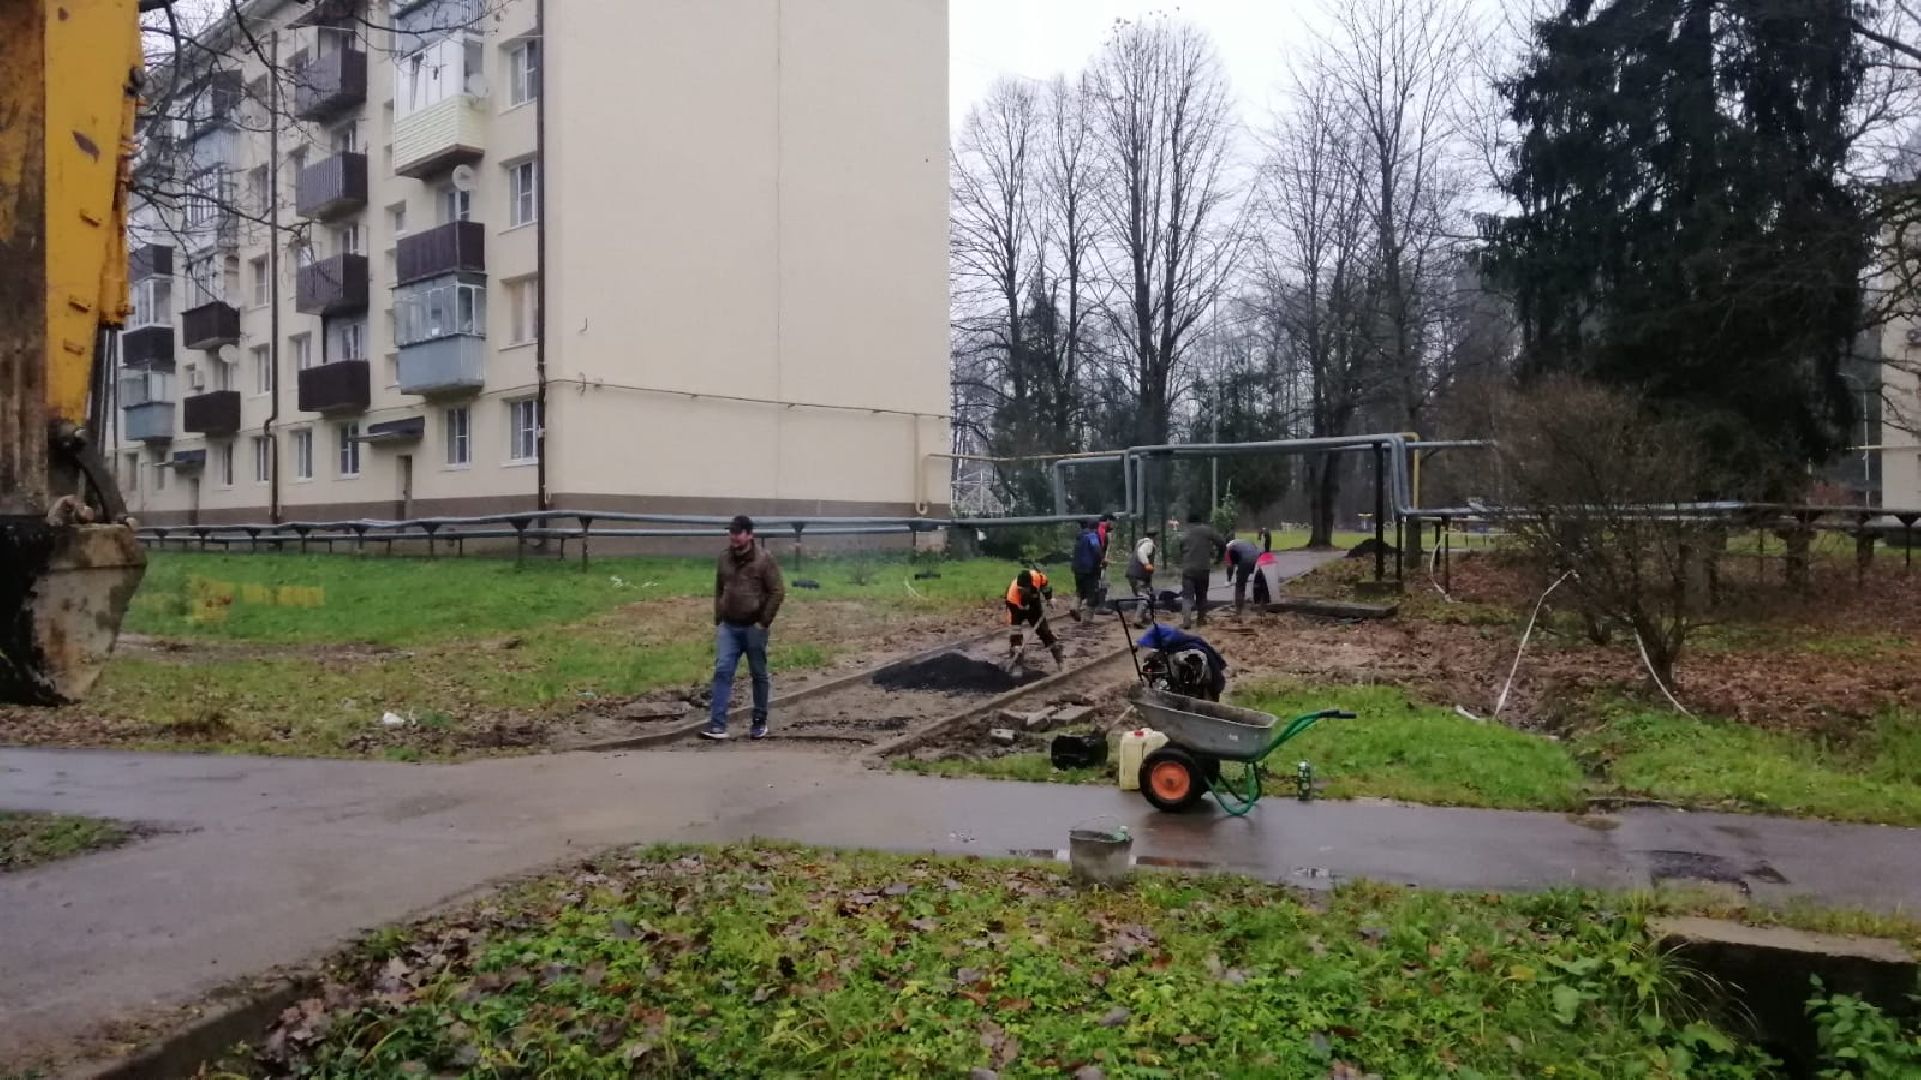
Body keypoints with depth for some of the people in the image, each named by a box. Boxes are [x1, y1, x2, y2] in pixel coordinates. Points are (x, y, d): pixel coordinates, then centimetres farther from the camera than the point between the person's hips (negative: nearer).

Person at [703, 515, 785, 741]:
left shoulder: (764, 559, -10)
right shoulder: (725, 558, 6)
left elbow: (778, 592, -10)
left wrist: (764, 622, -12)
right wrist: (718, 620, 11)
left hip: (753, 628, -4)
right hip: (728, 627, 4)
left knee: (759, 675, 6)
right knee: (722, 671, -6)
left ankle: (760, 722, 19)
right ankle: (718, 723, -7)